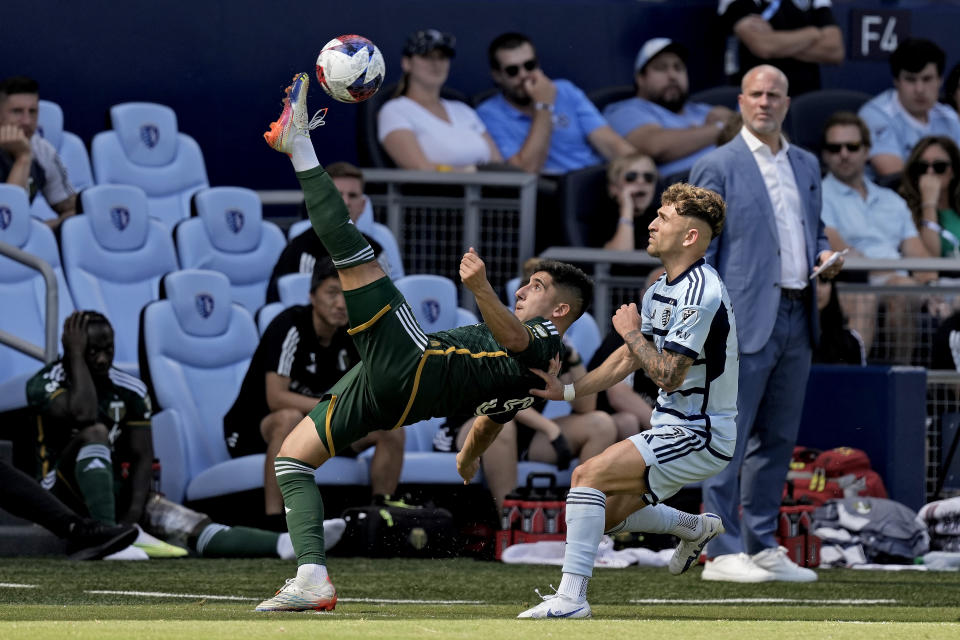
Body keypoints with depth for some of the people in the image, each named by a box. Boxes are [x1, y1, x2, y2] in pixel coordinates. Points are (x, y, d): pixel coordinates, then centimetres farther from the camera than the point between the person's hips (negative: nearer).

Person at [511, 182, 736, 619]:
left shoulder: (700, 293, -21)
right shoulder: (661, 291, 10)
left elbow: (669, 375, -24)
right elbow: (629, 360, 19)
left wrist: (632, 333, -11)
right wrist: (567, 390, 12)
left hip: (698, 436, -10)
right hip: (674, 431, 10)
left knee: (589, 476, -20)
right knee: (609, 514, 14)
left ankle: (571, 596, -22)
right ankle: (696, 528, 34)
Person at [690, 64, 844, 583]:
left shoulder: (807, 166, 18)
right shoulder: (717, 167, -1)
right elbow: (698, 251, -4)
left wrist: (823, 256, 5)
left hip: (797, 319, 6)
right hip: (746, 320, -6)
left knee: (777, 439, 10)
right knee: (729, 438, -7)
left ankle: (763, 547, 17)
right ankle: (722, 553, -6)